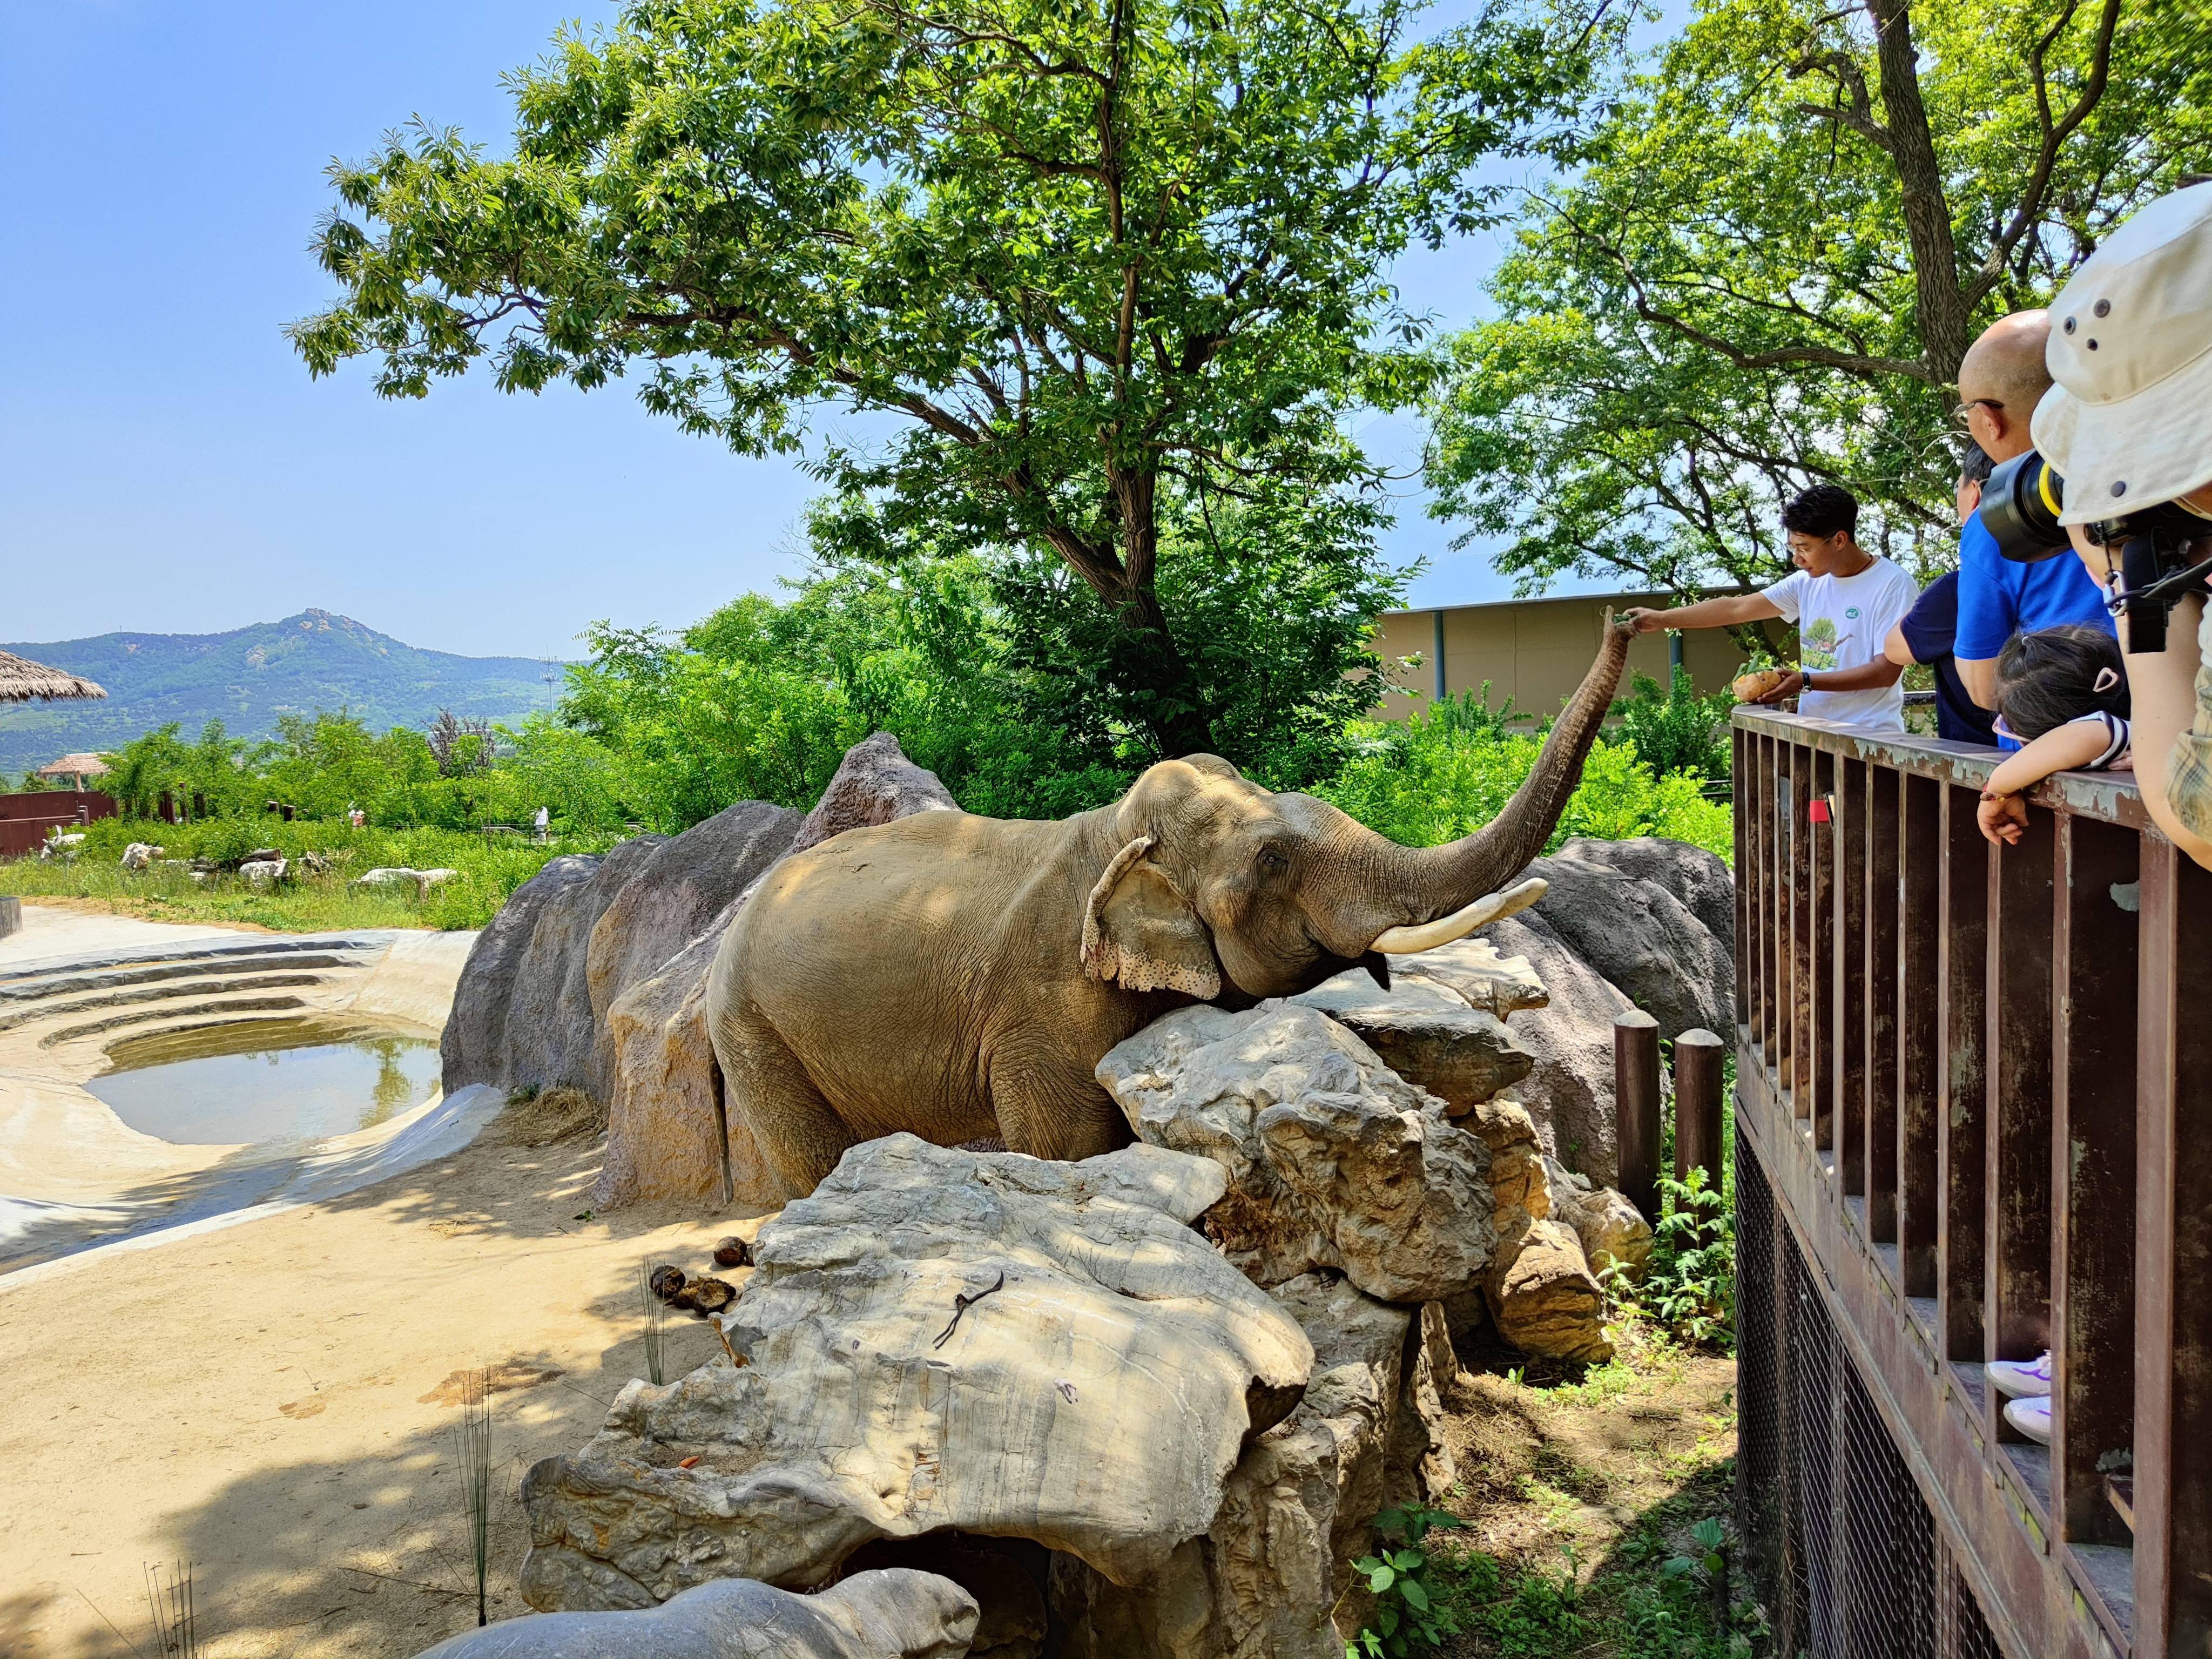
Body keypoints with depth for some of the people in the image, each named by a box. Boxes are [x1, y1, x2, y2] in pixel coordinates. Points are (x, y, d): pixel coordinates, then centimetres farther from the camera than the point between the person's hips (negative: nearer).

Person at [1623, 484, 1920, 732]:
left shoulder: (1893, 585, -8)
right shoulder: (1808, 582, 11)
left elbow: (1886, 671, -13)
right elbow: (1737, 608, 12)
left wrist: (1806, 682, -18)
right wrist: (1661, 619, 10)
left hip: (1870, 737, -5)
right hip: (1813, 736, 5)